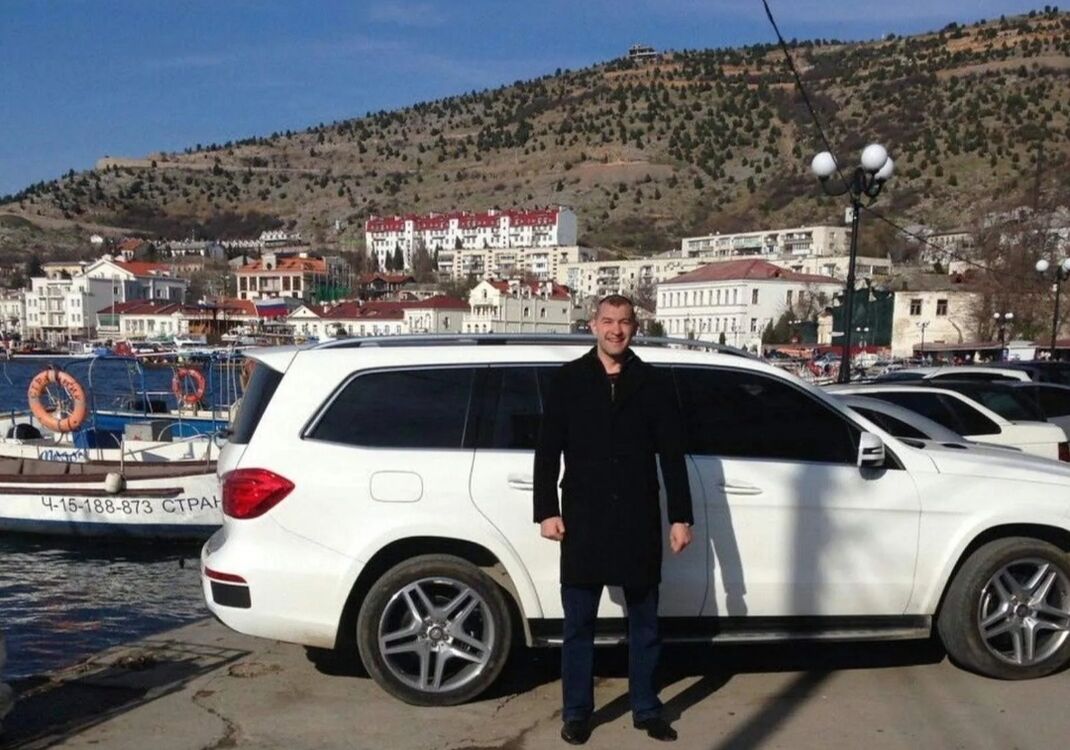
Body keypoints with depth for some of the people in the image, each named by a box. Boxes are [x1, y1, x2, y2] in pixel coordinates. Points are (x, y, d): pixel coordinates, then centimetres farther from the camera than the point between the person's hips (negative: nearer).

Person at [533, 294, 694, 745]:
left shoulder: (654, 383, 4)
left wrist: (680, 517, 0)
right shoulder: (568, 380, 2)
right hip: (583, 521, -1)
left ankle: (646, 709, 28)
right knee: (579, 623, 8)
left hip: (639, 522, 1)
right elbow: (547, 450, 1)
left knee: (644, 623, 13)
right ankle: (576, 712, 24)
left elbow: (672, 456, 4)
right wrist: (547, 510, -5)